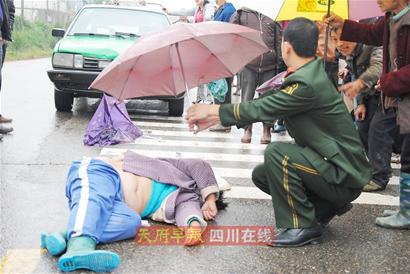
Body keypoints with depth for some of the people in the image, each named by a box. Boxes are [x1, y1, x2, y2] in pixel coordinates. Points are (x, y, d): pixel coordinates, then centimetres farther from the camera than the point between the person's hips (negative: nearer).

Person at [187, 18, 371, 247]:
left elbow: (260, 109, -20)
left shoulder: (306, 84, -25)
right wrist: (216, 118, 6)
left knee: (277, 153, -26)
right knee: (261, 175, 9)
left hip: (345, 177, -9)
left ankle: (301, 228, -12)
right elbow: (266, 105, 7)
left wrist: (213, 111, -6)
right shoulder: (312, 73, 6)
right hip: (335, 166, 9)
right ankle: (327, 206, 15)